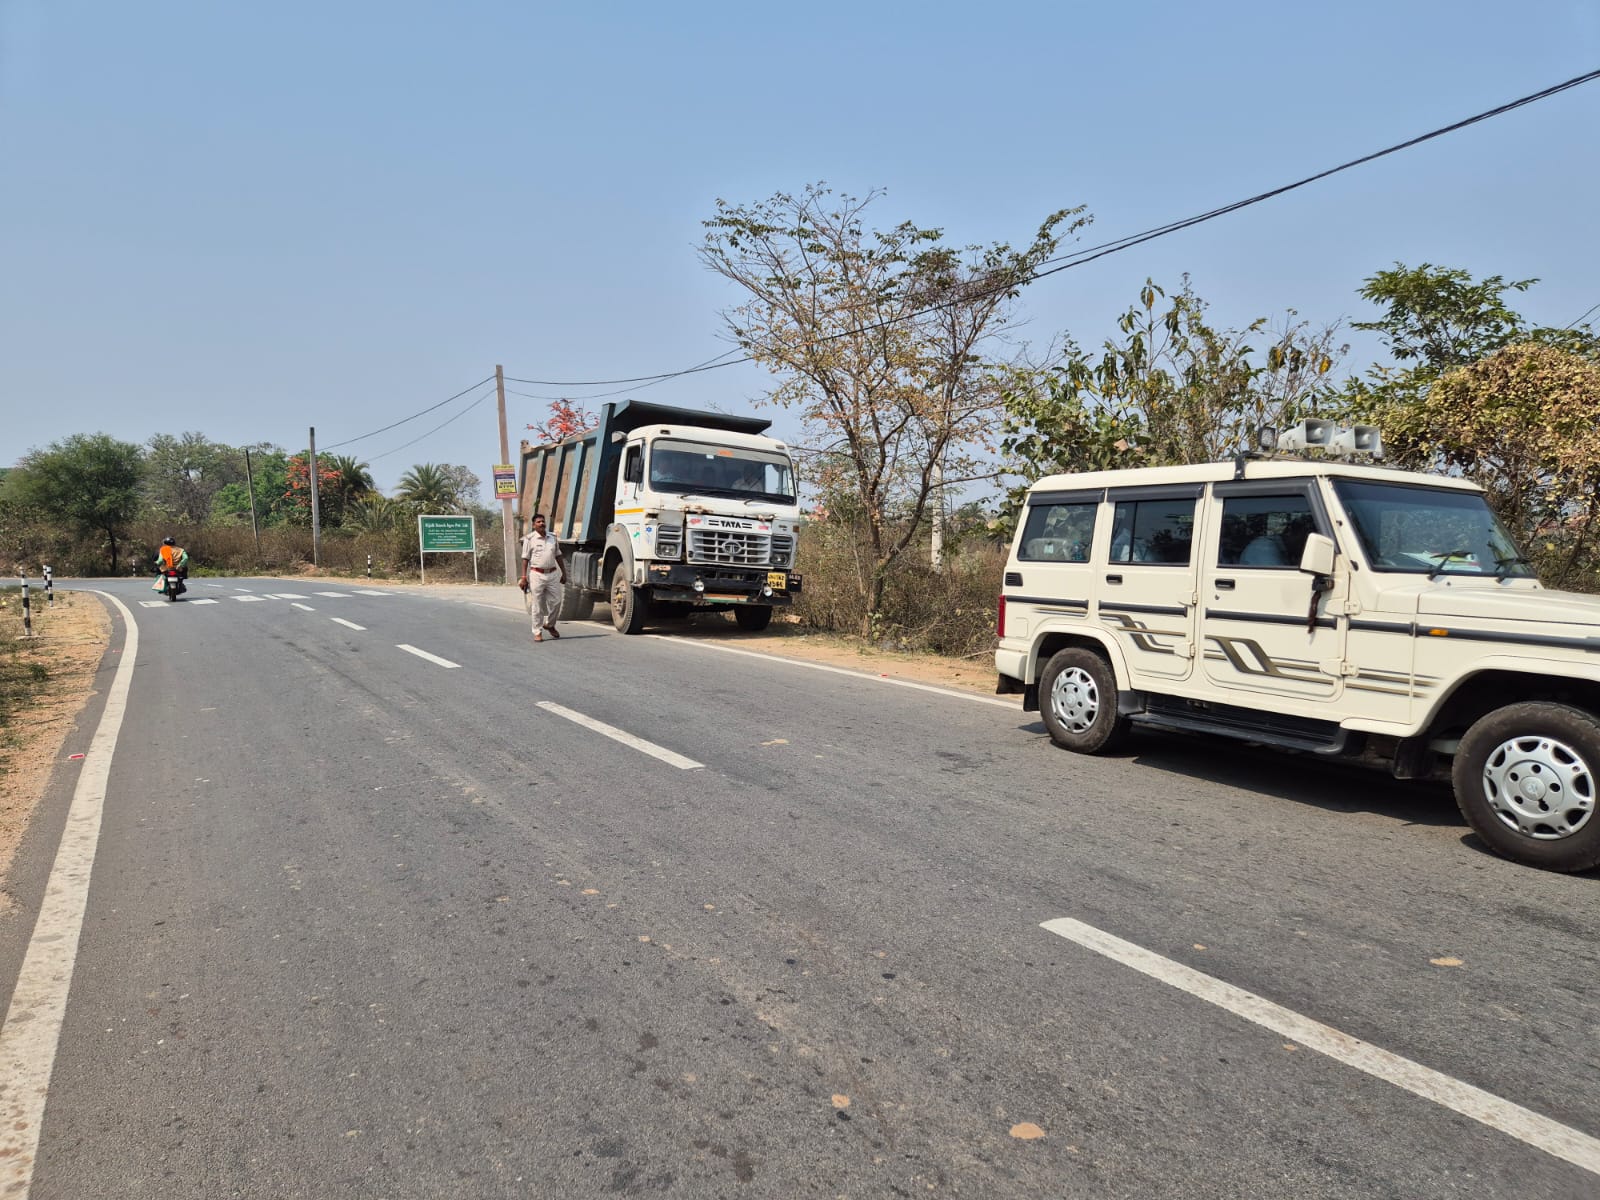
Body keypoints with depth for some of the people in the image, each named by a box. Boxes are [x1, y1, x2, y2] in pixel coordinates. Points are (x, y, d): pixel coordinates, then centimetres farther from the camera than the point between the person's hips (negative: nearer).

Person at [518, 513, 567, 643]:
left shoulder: (552, 537, 12)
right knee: (537, 606, 0)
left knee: (556, 602, 5)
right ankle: (537, 632, 8)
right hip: (537, 575, -4)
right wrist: (524, 577, -8)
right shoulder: (530, 539, -2)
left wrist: (564, 573, 16)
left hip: (552, 574, 4)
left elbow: (558, 556, 18)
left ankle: (549, 624, 28)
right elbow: (525, 559, -3)